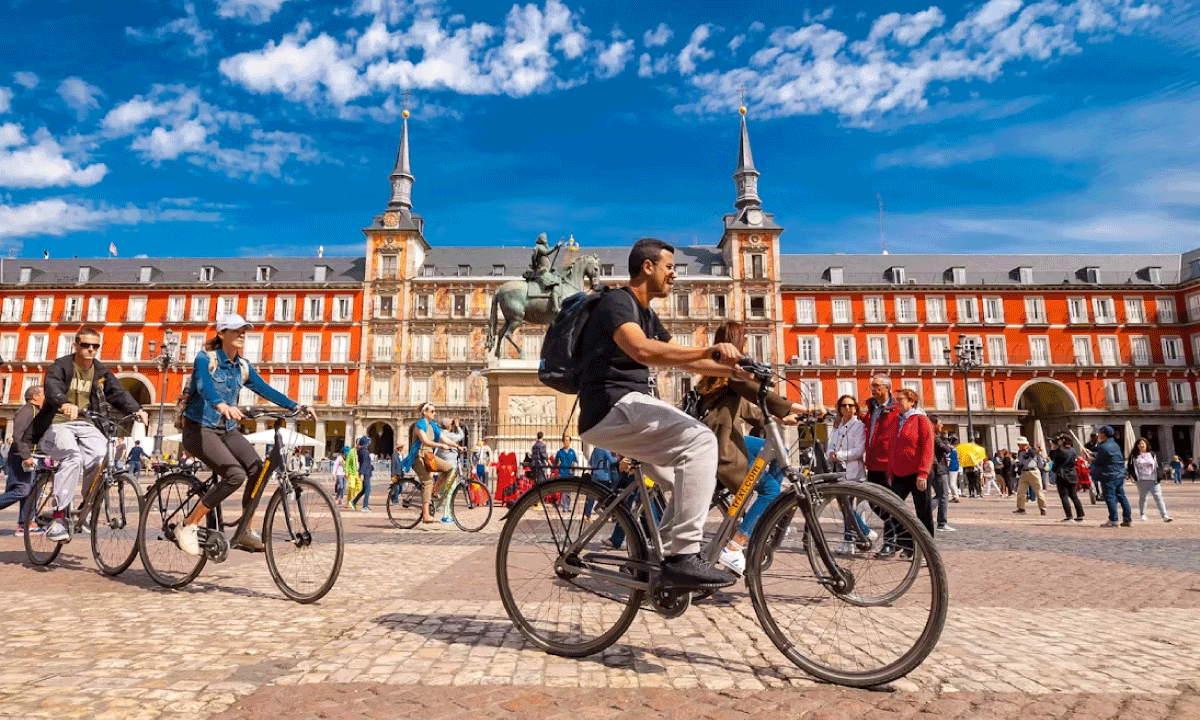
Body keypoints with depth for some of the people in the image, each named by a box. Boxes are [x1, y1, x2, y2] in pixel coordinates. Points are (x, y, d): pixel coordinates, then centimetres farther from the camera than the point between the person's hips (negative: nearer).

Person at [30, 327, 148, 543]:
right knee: (72, 455, -34)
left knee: (104, 457, -25)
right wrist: (64, 403, -46)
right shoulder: (60, 366, -2)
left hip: (85, 426, 4)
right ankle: (58, 519, -29)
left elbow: (118, 392, 0)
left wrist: (136, 410, -20)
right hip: (57, 425, -4)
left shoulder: (101, 372, 12)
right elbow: (51, 386, -23)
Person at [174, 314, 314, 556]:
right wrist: (221, 405, -51)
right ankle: (189, 525, -9)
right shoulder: (205, 358, -11)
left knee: (258, 469, -17)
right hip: (199, 428, -6)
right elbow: (204, 386, -30)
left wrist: (297, 407, -11)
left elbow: (266, 390, 2)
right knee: (236, 474, -26)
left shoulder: (243, 366, 8)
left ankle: (245, 532, -4)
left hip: (227, 429, 6)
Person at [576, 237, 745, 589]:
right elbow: (641, 349, -28)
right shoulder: (617, 301, -9)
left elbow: (682, 359, 20)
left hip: (631, 408, 10)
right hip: (612, 408, -10)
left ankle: (663, 558, 16)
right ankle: (682, 556, -22)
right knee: (700, 440, -24)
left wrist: (732, 370, 7)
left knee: (693, 478, 8)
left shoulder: (647, 315, 21)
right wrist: (711, 351, -30)